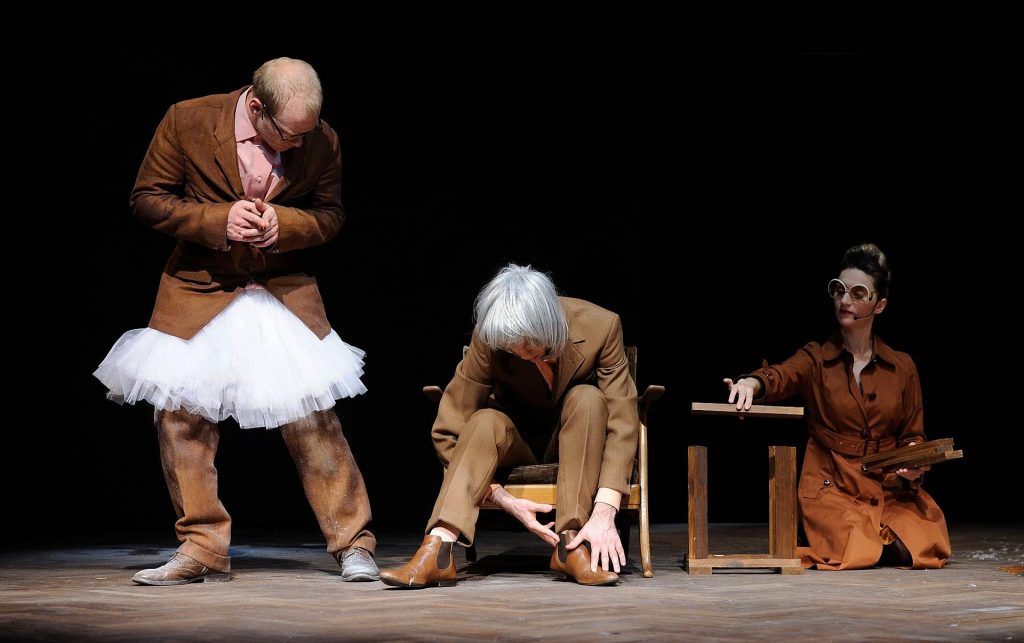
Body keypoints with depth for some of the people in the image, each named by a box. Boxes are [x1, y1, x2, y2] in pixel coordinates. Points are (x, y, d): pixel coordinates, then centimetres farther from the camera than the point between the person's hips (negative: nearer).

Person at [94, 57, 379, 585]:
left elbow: (330, 214, 5)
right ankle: (203, 550, 11)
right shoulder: (187, 122, -13)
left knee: (313, 420, -4)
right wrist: (218, 219, -20)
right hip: (199, 292, 0)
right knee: (181, 418, 0)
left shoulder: (322, 141, -8)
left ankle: (352, 543, 8)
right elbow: (147, 199, -5)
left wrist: (282, 223, -17)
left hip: (285, 295, 0)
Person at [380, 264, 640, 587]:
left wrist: (604, 513, -38)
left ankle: (570, 543, -33)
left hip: (576, 439, 0)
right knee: (486, 421, -33)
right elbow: (447, 433, -23)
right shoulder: (488, 340, -23)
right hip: (517, 439, 0)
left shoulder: (600, 326, -24)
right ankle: (437, 551, -45)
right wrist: (505, 500, -31)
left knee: (587, 398, -32)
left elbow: (622, 423, -27)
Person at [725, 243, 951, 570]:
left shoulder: (902, 367, 9)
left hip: (891, 487, 3)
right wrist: (753, 383, -43)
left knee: (928, 548, -23)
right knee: (857, 552, -30)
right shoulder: (816, 358, 4)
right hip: (832, 486, -3)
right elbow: (781, 376, -18)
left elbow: (912, 435, 14)